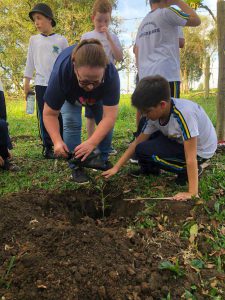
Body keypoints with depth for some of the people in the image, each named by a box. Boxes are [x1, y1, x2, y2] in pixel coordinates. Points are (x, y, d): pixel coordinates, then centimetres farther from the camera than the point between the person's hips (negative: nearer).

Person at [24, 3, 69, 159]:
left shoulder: (61, 40, 3)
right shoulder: (34, 40, 10)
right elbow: (30, 62, 12)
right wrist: (26, 83, 8)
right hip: (41, 84, 2)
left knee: (60, 116, -2)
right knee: (44, 117, 1)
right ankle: (47, 147, 7)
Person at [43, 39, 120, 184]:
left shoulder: (111, 74, -44)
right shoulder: (61, 73, -44)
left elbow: (110, 116, -44)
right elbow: (49, 114, -33)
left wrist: (91, 143, -54)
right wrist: (57, 141, -46)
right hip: (71, 96, -1)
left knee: (105, 123, -8)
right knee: (72, 122, -19)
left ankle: (103, 160, 13)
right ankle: (76, 166, -6)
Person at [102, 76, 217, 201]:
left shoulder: (184, 113, -35)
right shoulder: (156, 114, -12)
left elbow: (191, 156, -34)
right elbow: (137, 142, -7)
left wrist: (192, 193, -34)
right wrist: (116, 167, -9)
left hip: (200, 151, -7)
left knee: (143, 151, -18)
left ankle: (187, 171, -6)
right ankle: (151, 169, 16)